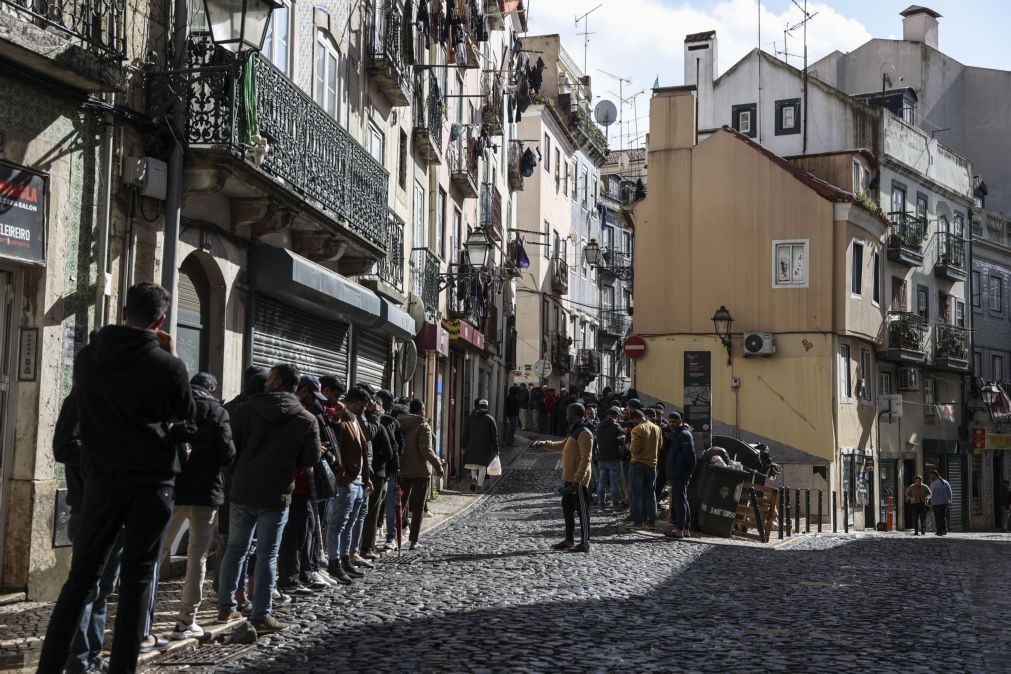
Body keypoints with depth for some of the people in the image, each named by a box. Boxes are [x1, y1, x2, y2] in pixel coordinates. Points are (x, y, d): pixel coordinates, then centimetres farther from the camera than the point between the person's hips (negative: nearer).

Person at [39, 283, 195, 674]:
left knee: (82, 575, 8)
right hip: (151, 481, -3)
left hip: (102, 478, 3)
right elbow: (185, 415, 6)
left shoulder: (86, 358, 2)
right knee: (137, 579, 5)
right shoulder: (166, 365, -10)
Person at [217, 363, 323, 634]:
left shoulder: (247, 408, 0)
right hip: (276, 495, -2)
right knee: (267, 555, 1)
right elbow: (311, 459, -2)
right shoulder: (307, 420, -4)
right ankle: (261, 615, 1)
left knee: (235, 549, 15)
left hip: (242, 490, 2)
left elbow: (231, 445, 2)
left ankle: (226, 607, 20)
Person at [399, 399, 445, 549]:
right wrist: (438, 465, -16)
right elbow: (426, 450, -21)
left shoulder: (400, 425, 5)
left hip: (402, 471, 5)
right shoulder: (423, 426, -13)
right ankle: (414, 541, 4)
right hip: (421, 471, -5)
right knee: (418, 507, 4)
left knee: (400, 504, 15)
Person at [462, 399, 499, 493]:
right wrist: (495, 449, 2)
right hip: (485, 448, -2)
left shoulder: (470, 418, 5)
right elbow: (494, 435, -2)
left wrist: (463, 446, 6)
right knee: (482, 467, 6)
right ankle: (479, 485, 4)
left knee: (473, 466, 15)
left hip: (472, 446, 2)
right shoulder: (490, 419, -2)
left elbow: (465, 434, 3)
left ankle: (473, 478, -9)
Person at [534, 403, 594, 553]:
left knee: (582, 511, -4)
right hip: (569, 478, 10)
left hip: (578, 480, -10)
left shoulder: (584, 433, -16)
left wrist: (577, 480, -26)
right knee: (567, 508, 16)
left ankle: (584, 543, 1)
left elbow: (585, 459, -22)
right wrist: (544, 443, 21)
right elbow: (562, 445, 33)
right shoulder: (574, 431, 16)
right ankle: (569, 540, 25)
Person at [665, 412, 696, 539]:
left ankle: (680, 529, -8)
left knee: (680, 501, -9)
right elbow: (669, 451, 26)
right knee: (682, 501, 14)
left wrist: (690, 470, -18)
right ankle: (686, 529, 19)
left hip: (680, 474, -11)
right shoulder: (677, 434, 18)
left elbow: (690, 455, -19)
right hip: (676, 474, 11)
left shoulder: (684, 435, -14)